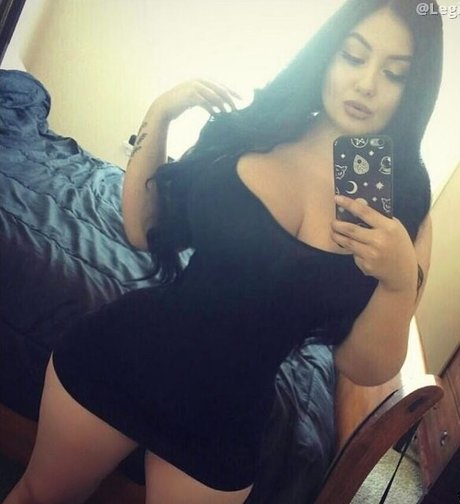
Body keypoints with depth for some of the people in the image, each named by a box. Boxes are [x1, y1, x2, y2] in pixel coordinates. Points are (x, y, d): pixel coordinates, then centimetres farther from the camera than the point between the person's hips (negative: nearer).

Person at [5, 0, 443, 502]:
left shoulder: (405, 204, -8)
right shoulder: (251, 129, -8)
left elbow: (364, 368, -7)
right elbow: (143, 232, -3)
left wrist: (401, 281, -25)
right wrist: (158, 116, -13)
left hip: (226, 417, 0)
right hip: (118, 354, 1)